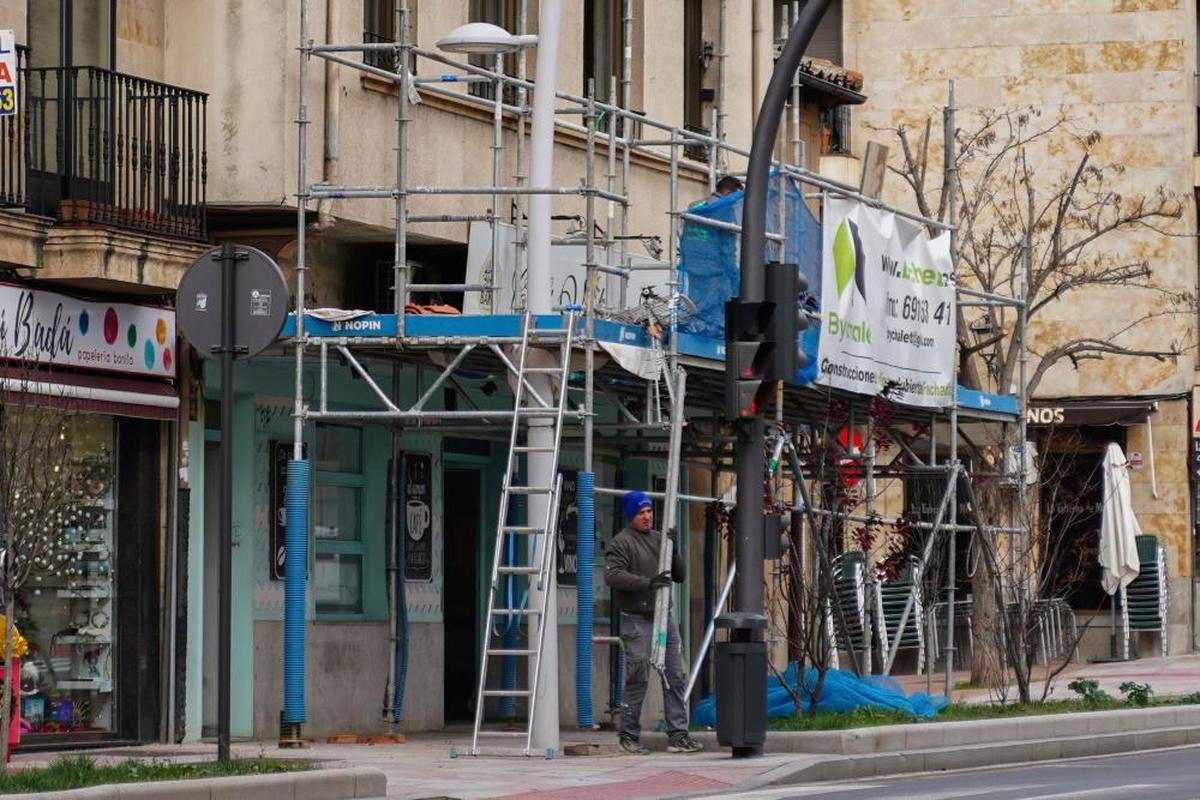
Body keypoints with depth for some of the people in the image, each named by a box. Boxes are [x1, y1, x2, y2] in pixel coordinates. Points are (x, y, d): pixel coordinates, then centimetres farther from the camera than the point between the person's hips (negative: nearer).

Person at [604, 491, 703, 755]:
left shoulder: (659, 539, 15)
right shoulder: (622, 543, -5)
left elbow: (680, 576, 17)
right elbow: (612, 575, -20)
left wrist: (674, 551, -1)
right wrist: (648, 582, -27)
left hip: (664, 617, 6)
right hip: (637, 620, -6)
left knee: (674, 678, 3)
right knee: (638, 680, -4)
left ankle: (677, 735, 6)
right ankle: (629, 735, 6)